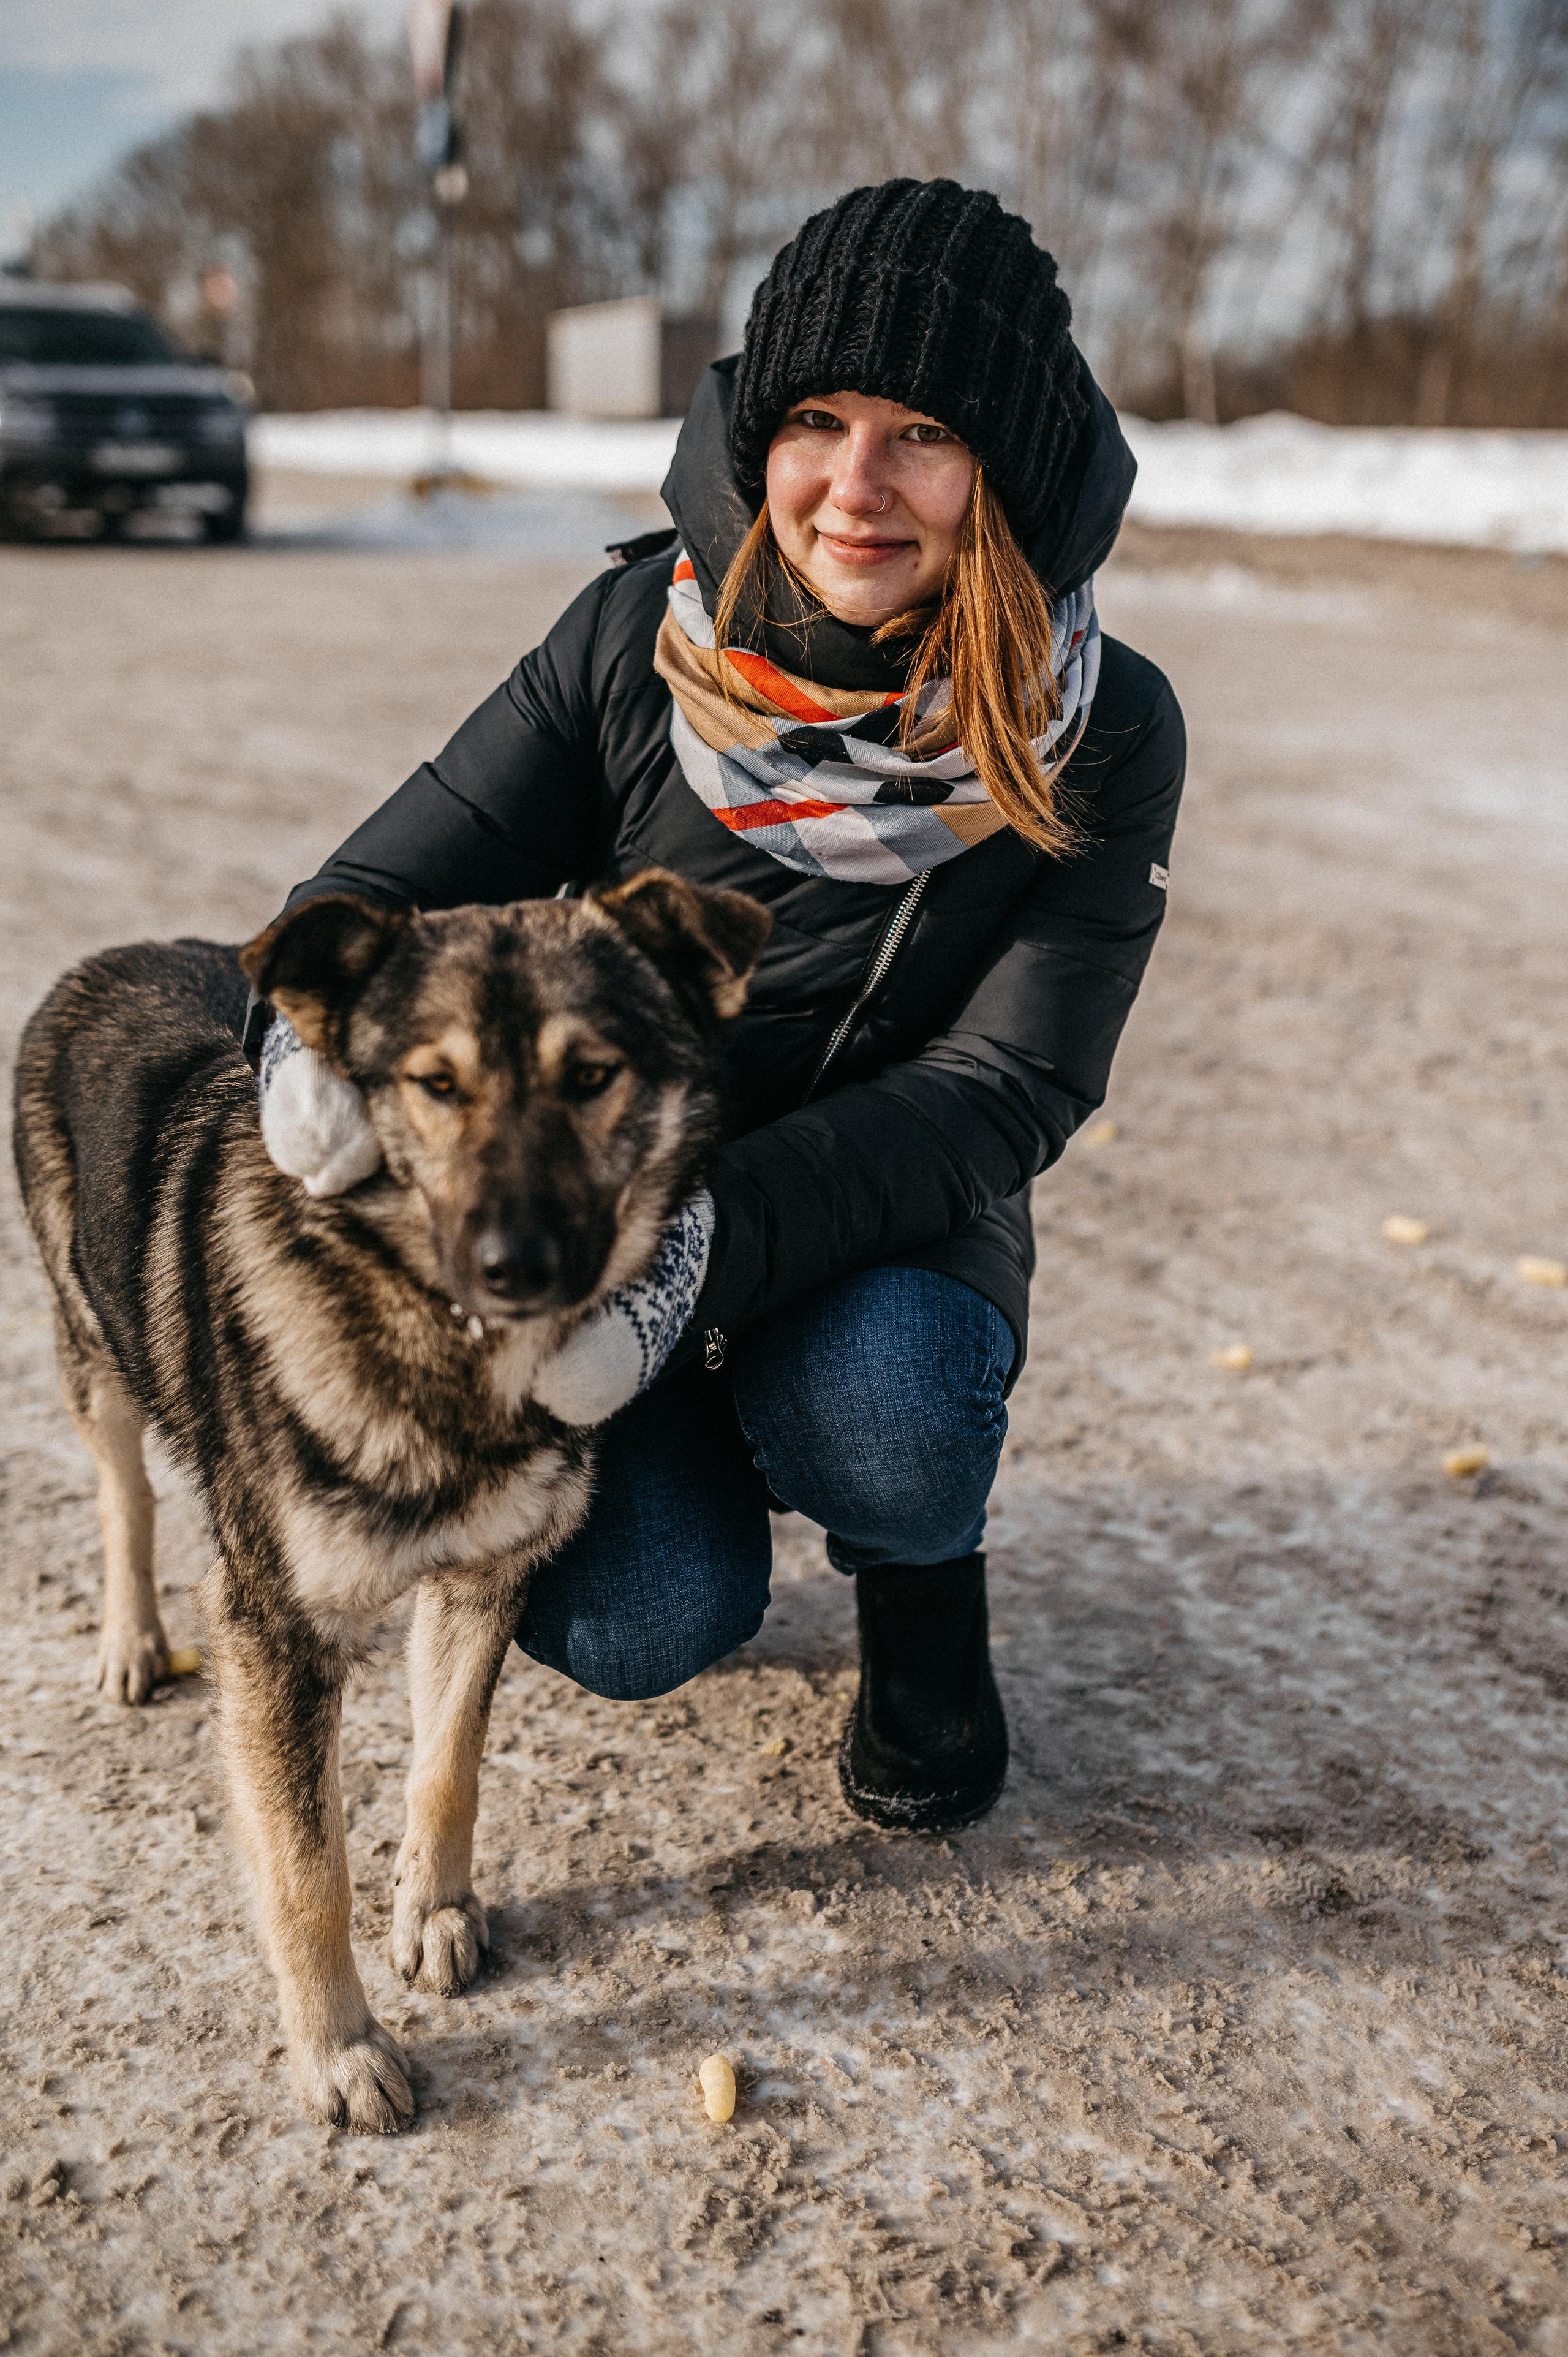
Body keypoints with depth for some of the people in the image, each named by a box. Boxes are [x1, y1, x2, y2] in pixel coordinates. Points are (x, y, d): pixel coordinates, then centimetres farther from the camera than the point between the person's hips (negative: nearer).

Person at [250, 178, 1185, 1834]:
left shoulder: (1099, 737, -14)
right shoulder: (644, 633, -13)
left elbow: (1005, 1088, -20)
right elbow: (396, 879, -10)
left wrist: (712, 1234, -36)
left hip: (888, 1234, 0)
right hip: (597, 1187, 0)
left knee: (878, 1400, -35)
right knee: (640, 1623, -23)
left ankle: (921, 1591, 3)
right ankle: (676, 1486, 15)